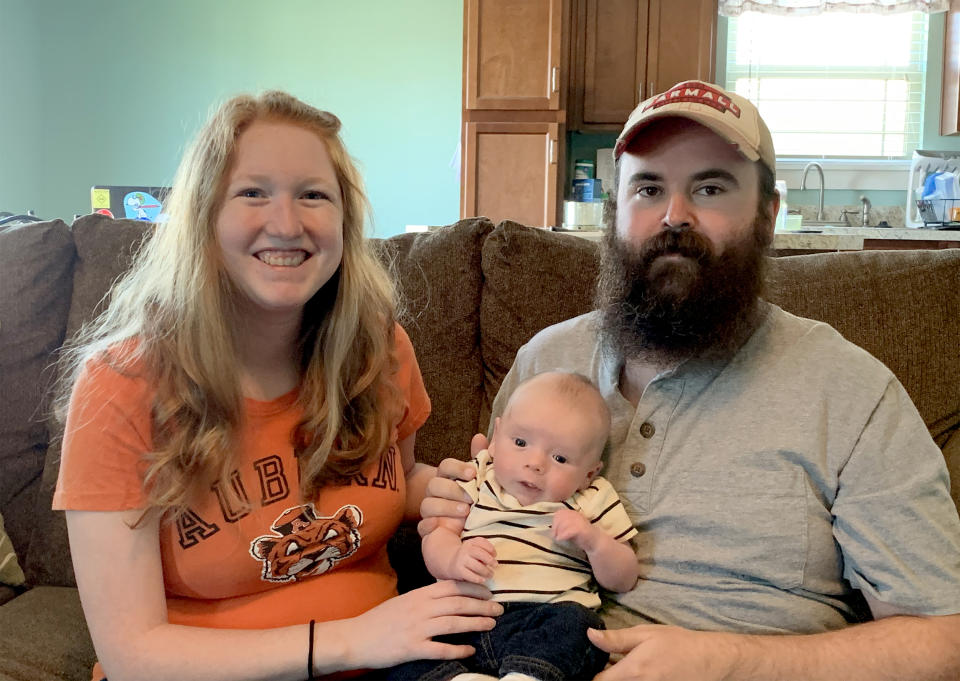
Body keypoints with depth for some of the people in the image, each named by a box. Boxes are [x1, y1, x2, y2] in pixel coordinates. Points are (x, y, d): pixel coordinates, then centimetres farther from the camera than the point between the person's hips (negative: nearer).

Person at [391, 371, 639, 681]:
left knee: (573, 622, -34)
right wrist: (454, 559, -18)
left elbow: (623, 580, 10)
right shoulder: (475, 482, 13)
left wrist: (594, 541, -9)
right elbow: (436, 540, 6)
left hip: (545, 616, -1)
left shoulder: (592, 502, 11)